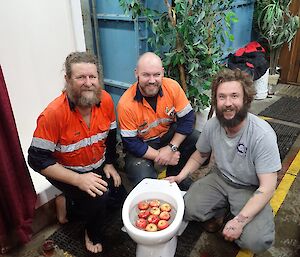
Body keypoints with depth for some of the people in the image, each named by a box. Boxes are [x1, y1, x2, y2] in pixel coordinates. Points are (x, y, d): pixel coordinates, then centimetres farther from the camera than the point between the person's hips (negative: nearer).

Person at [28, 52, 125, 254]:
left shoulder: (106, 100, -14)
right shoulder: (53, 114, -30)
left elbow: (110, 135, 4)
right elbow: (38, 159, -26)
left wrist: (109, 164, 1)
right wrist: (78, 179, -32)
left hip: (98, 167, 6)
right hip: (66, 172, -6)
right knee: (98, 197, -25)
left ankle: (69, 205, 23)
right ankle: (93, 235, 9)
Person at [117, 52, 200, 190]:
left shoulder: (172, 87, -17)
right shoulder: (126, 104, -24)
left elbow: (187, 118, -11)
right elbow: (131, 143, -19)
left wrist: (171, 148, -20)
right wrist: (160, 156, -22)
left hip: (169, 133, 4)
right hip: (142, 144, -3)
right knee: (144, 180, -27)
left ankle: (175, 175, 7)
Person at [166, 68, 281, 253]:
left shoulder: (263, 135, -26)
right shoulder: (212, 125, -11)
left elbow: (267, 187, -24)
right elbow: (200, 155, 9)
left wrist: (240, 221, -30)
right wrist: (181, 176, -5)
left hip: (250, 189, -3)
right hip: (219, 178, 4)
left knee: (257, 241, -24)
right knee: (187, 209, -17)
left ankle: (234, 213, 7)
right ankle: (221, 210, 11)